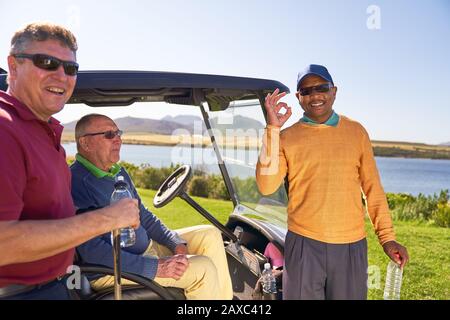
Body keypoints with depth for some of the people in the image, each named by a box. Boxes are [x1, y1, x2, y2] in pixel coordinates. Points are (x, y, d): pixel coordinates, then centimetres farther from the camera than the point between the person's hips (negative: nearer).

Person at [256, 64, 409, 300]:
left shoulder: (356, 132, 5)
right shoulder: (286, 137, -1)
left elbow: (372, 187, 9)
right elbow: (266, 187, -13)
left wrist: (387, 237, 5)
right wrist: (273, 129, -17)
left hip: (352, 245, 2)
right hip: (304, 245, -1)